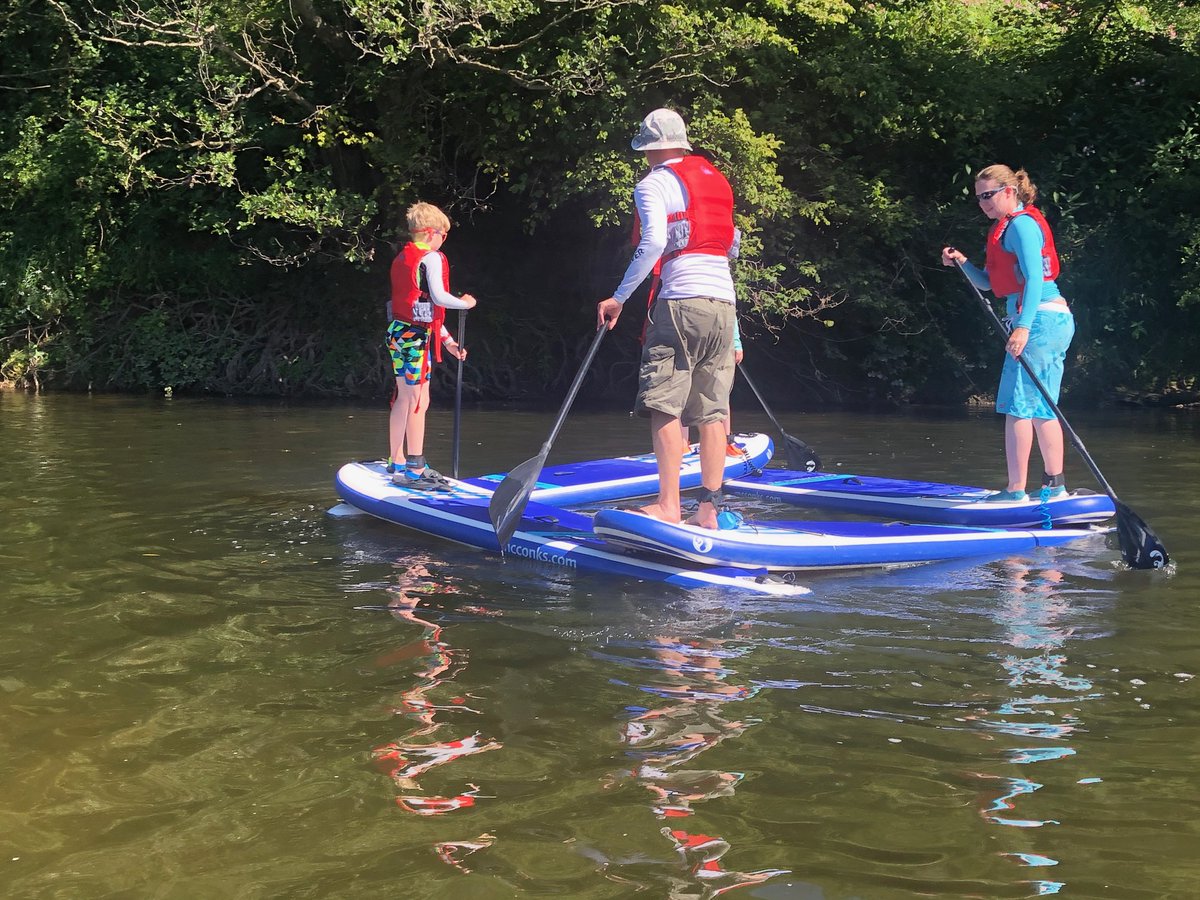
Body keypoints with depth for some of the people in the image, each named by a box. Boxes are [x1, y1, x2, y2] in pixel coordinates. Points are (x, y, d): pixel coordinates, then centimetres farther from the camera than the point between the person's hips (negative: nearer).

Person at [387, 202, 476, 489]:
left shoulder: (402, 258, 18)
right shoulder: (431, 258, -9)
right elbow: (438, 298, -21)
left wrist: (448, 340, 22)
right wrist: (465, 303, -2)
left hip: (399, 333, 9)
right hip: (416, 337, -9)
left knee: (404, 400, 14)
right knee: (416, 401, -7)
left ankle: (397, 463, 20)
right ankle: (415, 471, -7)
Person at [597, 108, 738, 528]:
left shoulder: (654, 184, -1)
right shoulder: (717, 179, 20)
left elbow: (653, 242, -16)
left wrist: (619, 297, -13)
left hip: (681, 300, -7)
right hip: (724, 302, 7)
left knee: (665, 406, -5)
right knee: (712, 411, 5)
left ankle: (668, 505, -11)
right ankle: (709, 509, 5)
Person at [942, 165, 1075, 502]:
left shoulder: (1019, 224, -8)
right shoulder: (1009, 227, 22)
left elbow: (1034, 278, -19)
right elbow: (988, 283, 24)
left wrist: (1023, 327, -27)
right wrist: (961, 263, 7)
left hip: (1039, 319, -10)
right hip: (1056, 321, 10)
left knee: (1017, 405, -10)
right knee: (1041, 408, 13)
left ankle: (1016, 490, -10)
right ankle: (1054, 484, 16)